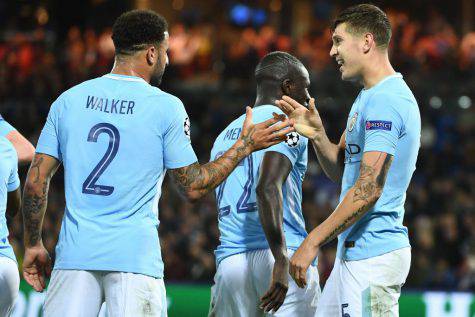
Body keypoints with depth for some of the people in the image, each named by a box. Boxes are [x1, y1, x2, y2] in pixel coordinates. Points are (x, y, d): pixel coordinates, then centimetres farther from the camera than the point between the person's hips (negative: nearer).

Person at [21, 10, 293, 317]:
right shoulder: (166, 107, -2)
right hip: (135, 256, -3)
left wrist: (33, 245, 16)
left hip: (75, 253, 3)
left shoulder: (68, 100, 7)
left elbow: (36, 182, 6)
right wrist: (245, 146, 12)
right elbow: (193, 186, 2)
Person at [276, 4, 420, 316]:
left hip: (373, 256, -10)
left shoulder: (385, 101, -17)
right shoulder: (368, 97, 18)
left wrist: (312, 242, -20)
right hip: (354, 252, 10)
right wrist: (317, 134, 0)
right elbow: (341, 170, 20)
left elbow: (368, 189, -23)